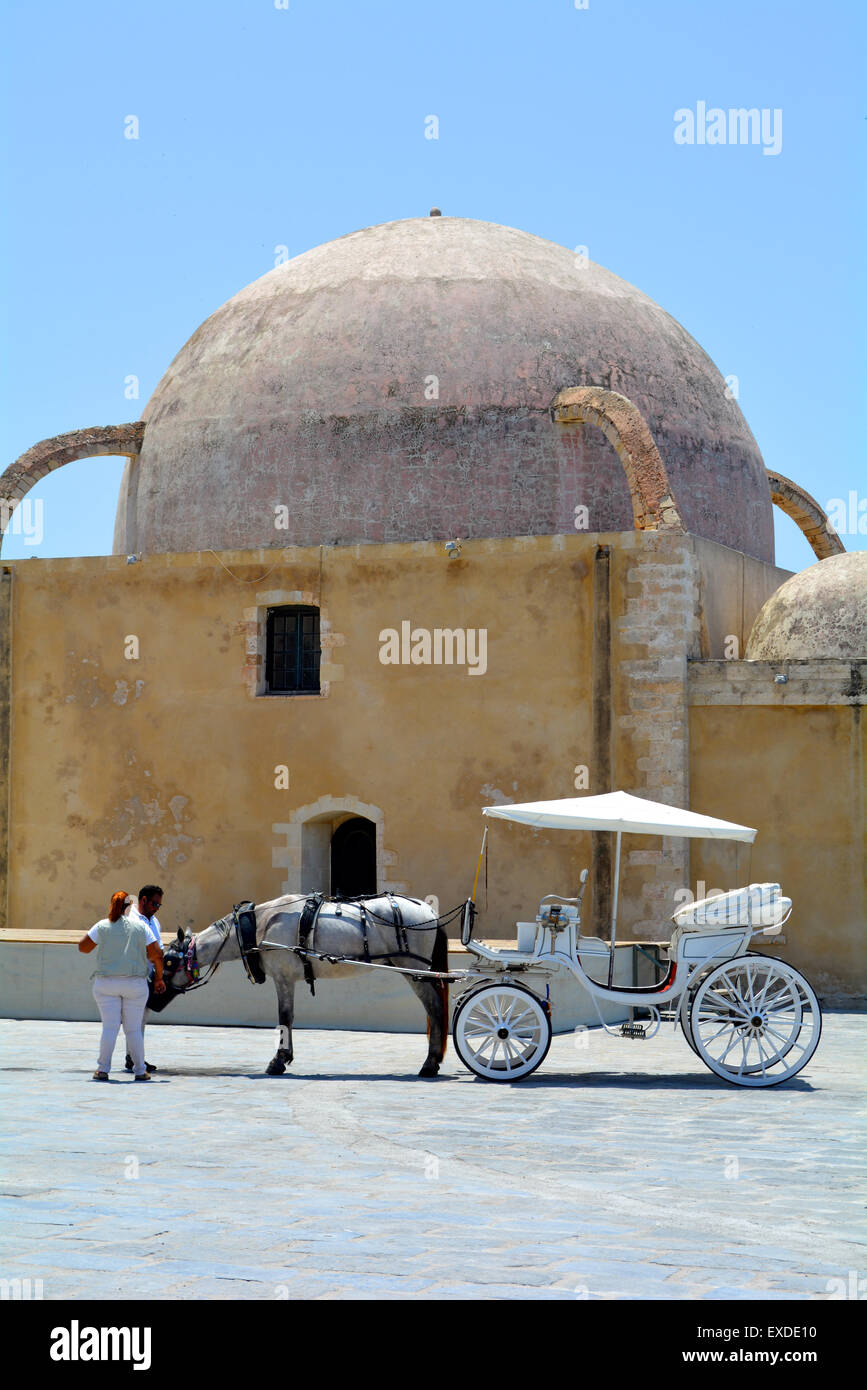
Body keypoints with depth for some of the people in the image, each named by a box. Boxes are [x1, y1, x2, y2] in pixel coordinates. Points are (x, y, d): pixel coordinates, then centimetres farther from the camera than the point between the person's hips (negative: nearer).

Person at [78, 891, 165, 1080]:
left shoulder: (102, 926, -1)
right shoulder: (140, 927, 1)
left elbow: (83, 947, 5)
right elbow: (157, 955, 1)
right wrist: (159, 978, 13)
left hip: (106, 983, 0)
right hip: (135, 984, 0)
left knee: (109, 1027, 1)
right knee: (133, 1029, 8)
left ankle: (102, 1070, -4)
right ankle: (140, 1071, 11)